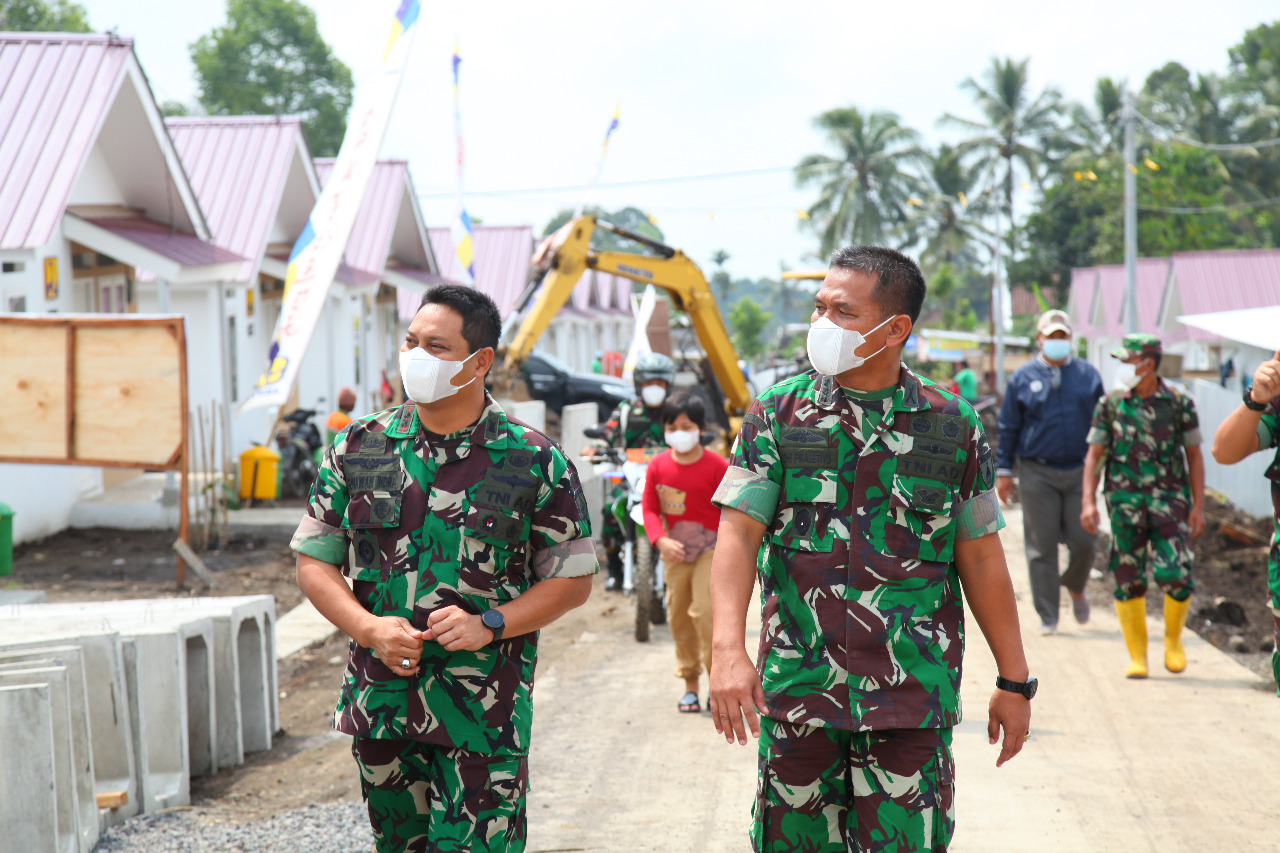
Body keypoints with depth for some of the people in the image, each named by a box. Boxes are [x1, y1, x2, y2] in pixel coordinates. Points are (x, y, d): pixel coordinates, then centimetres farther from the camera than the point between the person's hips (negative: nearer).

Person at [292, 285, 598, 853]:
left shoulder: (536, 464, -4)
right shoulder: (358, 449, 4)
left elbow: (572, 579, 1)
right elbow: (314, 561, 7)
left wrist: (488, 624, -14)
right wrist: (369, 628, -11)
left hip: (484, 716, -3)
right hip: (381, 699, 3)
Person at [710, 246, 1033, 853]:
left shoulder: (952, 427, 4)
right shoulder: (778, 414, 3)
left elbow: (980, 558, 9)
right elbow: (738, 534, -5)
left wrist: (1014, 681, 9)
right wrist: (727, 648, -19)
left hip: (911, 697, -1)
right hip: (797, 688, 1)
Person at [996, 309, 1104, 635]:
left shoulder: (1087, 374, 8)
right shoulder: (1022, 378, 4)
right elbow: (1008, 427, 7)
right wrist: (1003, 470, 3)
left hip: (1080, 471, 1)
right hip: (1037, 474, -1)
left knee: (1083, 542, 0)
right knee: (1042, 546, 0)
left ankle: (1076, 588, 31)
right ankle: (1047, 617, 8)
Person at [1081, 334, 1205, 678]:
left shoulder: (1179, 404, 1)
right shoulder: (1110, 405, 4)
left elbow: (1194, 456, 6)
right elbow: (1094, 455, 6)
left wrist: (1198, 506, 1)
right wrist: (1087, 501, -3)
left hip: (1170, 498, -1)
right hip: (1125, 501, 1)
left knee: (1175, 575, -11)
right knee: (1128, 581, 0)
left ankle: (1173, 639, 16)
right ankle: (1137, 657, 11)